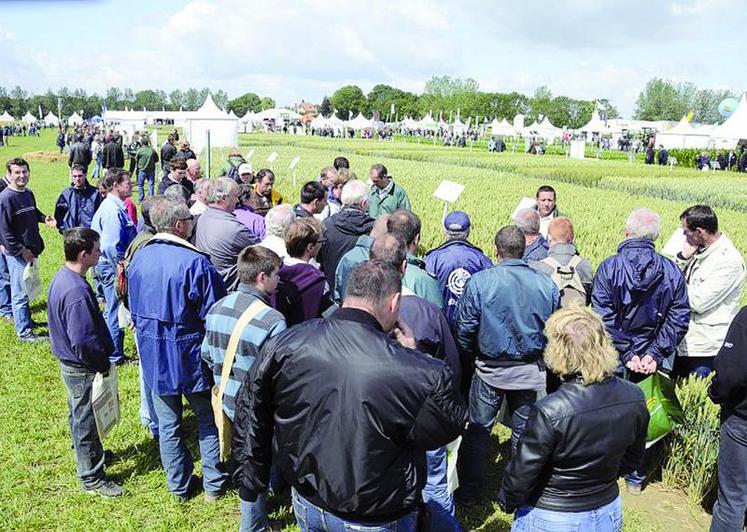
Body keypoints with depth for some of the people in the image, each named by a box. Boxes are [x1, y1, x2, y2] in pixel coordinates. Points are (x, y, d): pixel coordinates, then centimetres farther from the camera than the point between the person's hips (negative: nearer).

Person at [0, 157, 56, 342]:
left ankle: (25, 320, 35)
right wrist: (21, 250, -19)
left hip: (30, 250, 8)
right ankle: (24, 333, 3)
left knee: (27, 288, 20)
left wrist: (43, 218, 5)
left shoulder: (29, 194, 8)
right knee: (20, 293, -2)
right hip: (17, 253, -8)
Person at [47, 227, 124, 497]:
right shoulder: (77, 293, -31)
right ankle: (91, 478, 22)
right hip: (83, 368, -10)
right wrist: (102, 364, -16)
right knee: (86, 421, 6)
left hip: (69, 362, 10)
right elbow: (83, 341, -29)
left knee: (80, 415, 26)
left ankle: (88, 454, 47)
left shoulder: (61, 277, 1)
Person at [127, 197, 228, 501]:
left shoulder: (138, 258, -1)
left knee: (168, 424, 17)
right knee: (208, 419, 14)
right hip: (189, 354, -5)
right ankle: (214, 484, 25)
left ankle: (179, 486, 31)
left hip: (153, 355, 5)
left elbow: (134, 309, 11)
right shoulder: (195, 262, -22)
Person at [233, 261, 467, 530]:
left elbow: (249, 421, -4)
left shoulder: (281, 347, -17)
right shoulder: (422, 374, -30)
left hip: (306, 507, 4)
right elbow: (450, 427, -10)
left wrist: (252, 482, 12)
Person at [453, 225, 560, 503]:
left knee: (478, 430, 13)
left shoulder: (480, 281, -15)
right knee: (524, 432, 17)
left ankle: (469, 489, 24)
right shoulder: (546, 284, -7)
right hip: (531, 371, 3)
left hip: (491, 368, -2)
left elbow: (464, 328, -9)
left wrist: (473, 357, 9)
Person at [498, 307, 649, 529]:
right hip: (608, 514, 5)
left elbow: (522, 474, -20)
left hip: (551, 520, -4)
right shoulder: (634, 398, -14)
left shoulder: (549, 412, -31)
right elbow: (631, 460, 2)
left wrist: (506, 501, 0)